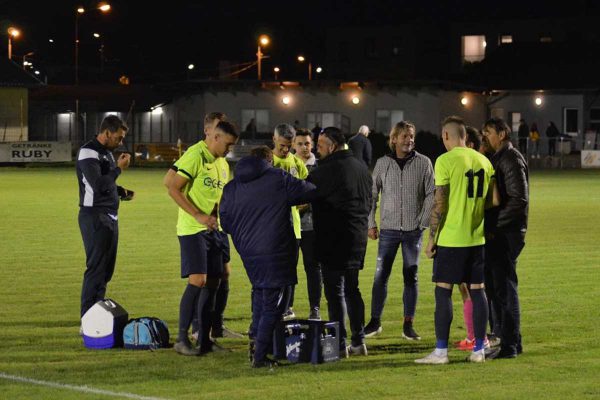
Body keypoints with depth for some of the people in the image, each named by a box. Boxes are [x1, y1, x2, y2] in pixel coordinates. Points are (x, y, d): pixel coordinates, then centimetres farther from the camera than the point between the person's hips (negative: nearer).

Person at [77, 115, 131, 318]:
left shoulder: (107, 152, 16)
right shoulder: (88, 153, -14)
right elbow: (98, 185, -24)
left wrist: (121, 192, 9)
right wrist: (119, 168, -14)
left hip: (110, 217, 10)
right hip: (95, 218, -10)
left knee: (105, 271, 12)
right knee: (96, 270, -9)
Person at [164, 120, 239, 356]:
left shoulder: (222, 163, 15)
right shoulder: (195, 156, -12)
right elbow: (172, 186, -17)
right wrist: (198, 216, -20)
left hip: (214, 229, 9)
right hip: (192, 229, -9)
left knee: (213, 283, 8)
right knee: (197, 281, -15)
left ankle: (204, 339, 15)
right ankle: (181, 339, -8)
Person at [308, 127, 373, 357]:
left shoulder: (328, 169, -14)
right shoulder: (361, 167, 14)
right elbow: (369, 201, 21)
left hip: (335, 239, -8)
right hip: (358, 237, 8)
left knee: (335, 291, -4)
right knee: (351, 288, 16)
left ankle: (339, 344, -5)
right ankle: (358, 340, 17)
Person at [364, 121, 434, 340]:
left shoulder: (423, 163, 0)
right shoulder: (382, 163, 3)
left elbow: (431, 195, 1)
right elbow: (372, 195, 8)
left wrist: (423, 222, -5)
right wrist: (371, 224, 4)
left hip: (413, 230, -1)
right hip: (389, 229, 1)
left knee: (411, 277, 4)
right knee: (381, 275, 0)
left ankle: (408, 325, 9)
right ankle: (375, 321, 9)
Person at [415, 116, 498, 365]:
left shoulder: (445, 161, -11)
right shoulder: (483, 161, 8)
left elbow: (439, 204, -13)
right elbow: (490, 201, 11)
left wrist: (432, 239, -8)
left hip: (451, 239, -6)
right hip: (477, 238, 6)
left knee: (443, 292, -1)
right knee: (477, 290, 9)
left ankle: (441, 351, -2)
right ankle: (479, 350, 12)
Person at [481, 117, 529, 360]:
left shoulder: (511, 160, -12)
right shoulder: (496, 159, 17)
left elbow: (519, 200, -20)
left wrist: (494, 225, -19)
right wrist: (489, 225, 10)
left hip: (506, 234, -10)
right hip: (495, 234, 10)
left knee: (505, 288, -6)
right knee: (495, 287, 13)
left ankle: (509, 346, -3)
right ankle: (512, 341, 20)